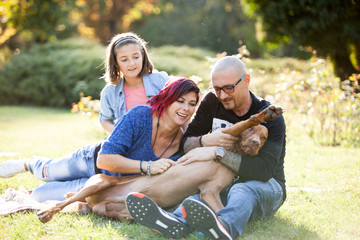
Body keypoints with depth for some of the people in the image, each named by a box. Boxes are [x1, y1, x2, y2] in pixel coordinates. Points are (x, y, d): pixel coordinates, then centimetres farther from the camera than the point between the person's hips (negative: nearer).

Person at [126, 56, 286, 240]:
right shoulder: (212, 102, 4)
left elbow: (265, 169, -26)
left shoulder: (270, 116, -12)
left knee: (243, 191, -40)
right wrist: (206, 140, -19)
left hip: (265, 186, -4)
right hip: (225, 183, 4)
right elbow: (185, 143, 5)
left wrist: (218, 152, -29)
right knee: (198, 195, -32)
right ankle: (177, 222, -66)